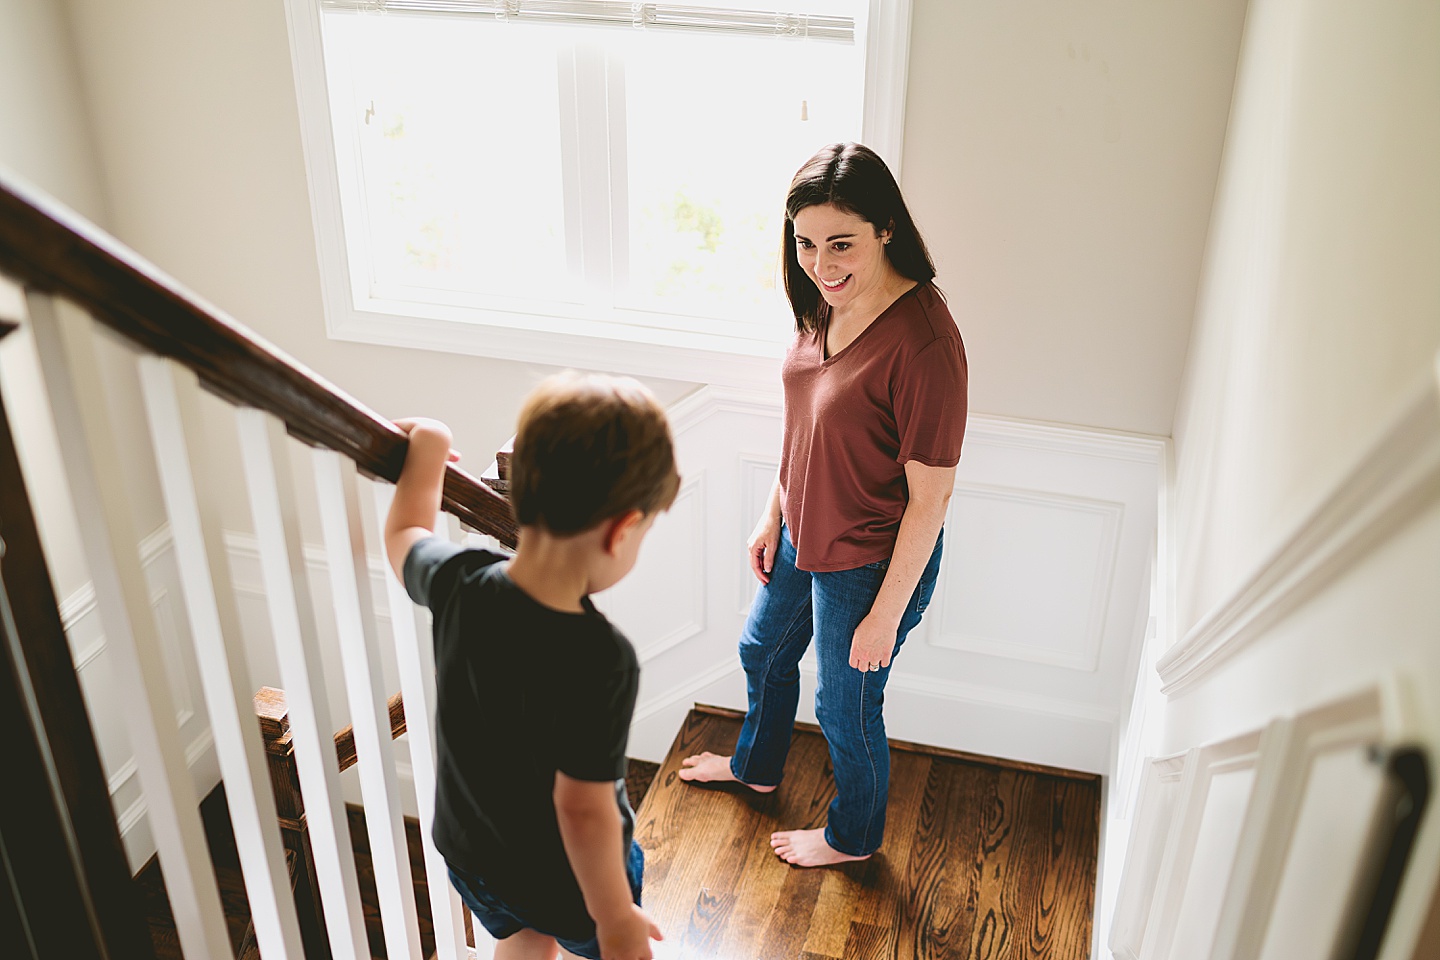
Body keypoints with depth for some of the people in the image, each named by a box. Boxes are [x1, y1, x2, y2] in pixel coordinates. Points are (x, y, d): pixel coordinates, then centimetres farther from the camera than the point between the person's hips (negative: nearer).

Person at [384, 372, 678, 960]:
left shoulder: (458, 584, -22)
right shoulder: (601, 662, -38)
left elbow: (404, 537, 2)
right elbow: (583, 807, -30)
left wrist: (427, 447, 13)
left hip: (472, 852, 5)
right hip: (570, 876, -5)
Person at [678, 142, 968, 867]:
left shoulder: (924, 343, -33)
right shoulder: (825, 305, -7)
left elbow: (930, 498, -26)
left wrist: (886, 616, -19)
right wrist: (772, 514, 13)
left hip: (869, 565, -8)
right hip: (802, 536, 8)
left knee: (845, 710, 16)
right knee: (763, 651, 30)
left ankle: (852, 836, 47)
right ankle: (756, 765, 61)